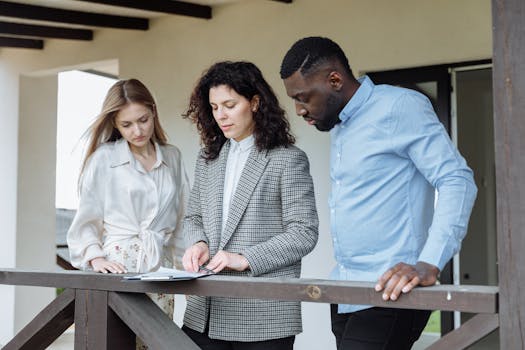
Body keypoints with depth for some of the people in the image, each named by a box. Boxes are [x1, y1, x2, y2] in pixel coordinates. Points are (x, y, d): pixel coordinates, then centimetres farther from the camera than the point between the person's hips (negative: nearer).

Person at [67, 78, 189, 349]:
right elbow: (86, 220, 5)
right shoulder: (103, 158, 2)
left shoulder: (172, 158, 12)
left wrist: (188, 270, 9)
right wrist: (95, 257, -9)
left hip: (159, 268, 3)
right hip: (117, 268, -3)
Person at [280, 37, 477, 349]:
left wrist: (429, 265, -25)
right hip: (346, 296, 8)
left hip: (389, 293, -8)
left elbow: (457, 181, -14)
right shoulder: (339, 126, 18)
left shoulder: (400, 107, -8)